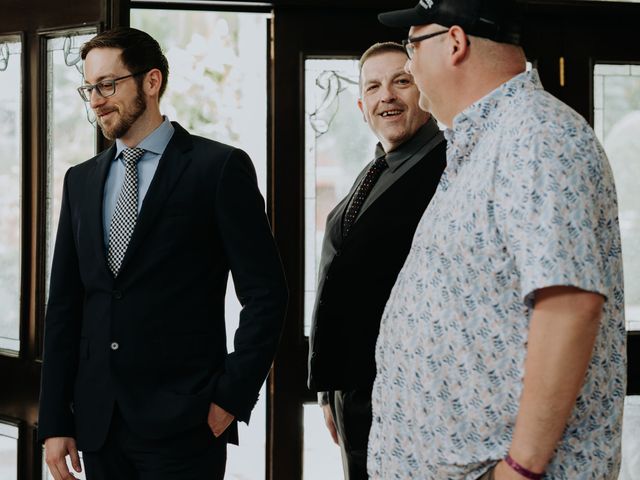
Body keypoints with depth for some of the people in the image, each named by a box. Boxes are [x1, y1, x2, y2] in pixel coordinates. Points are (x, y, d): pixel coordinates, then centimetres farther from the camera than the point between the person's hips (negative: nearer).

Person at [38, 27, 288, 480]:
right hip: (97, 422, 5)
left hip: (183, 426, -5)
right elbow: (64, 304, 11)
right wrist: (54, 421, 6)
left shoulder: (220, 167, -4)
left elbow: (265, 293, -6)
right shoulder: (81, 180, 12)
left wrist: (233, 396, -9)